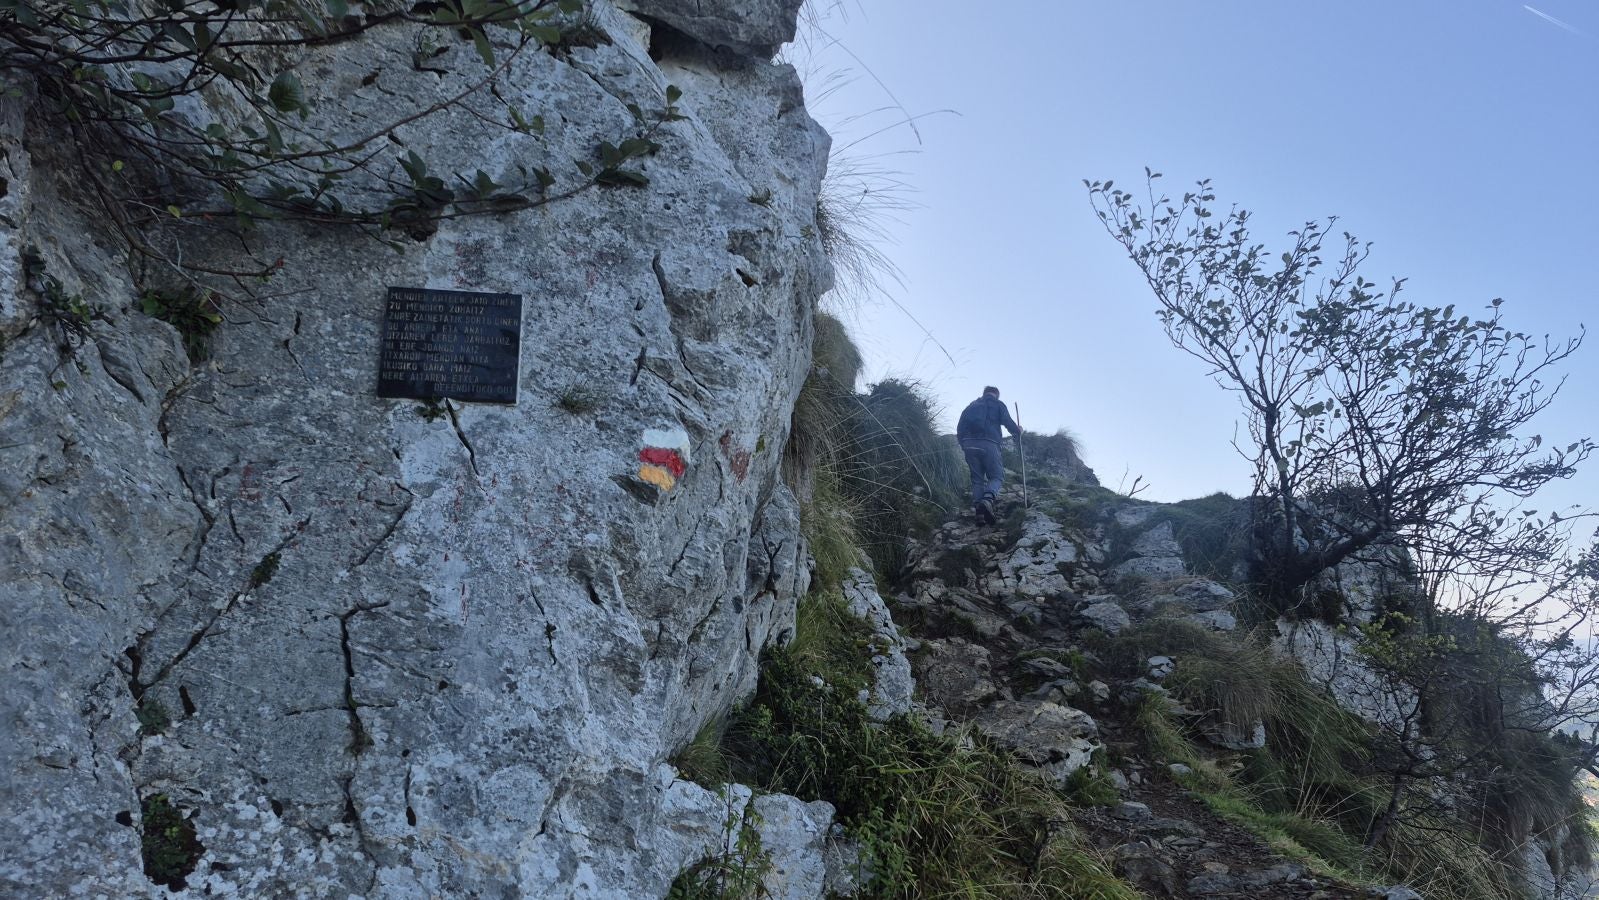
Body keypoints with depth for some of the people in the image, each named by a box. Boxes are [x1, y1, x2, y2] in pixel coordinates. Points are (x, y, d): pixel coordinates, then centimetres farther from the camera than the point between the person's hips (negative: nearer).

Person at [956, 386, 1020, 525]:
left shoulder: (971, 406, 24)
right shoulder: (998, 405, 12)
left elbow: (960, 428, 18)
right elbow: (1009, 423, 1)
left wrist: (963, 444, 26)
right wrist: (1018, 433, 19)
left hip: (969, 444, 4)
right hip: (989, 444, -4)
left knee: (977, 479, 11)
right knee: (997, 476, 4)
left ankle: (978, 512, -3)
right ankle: (988, 499, -27)